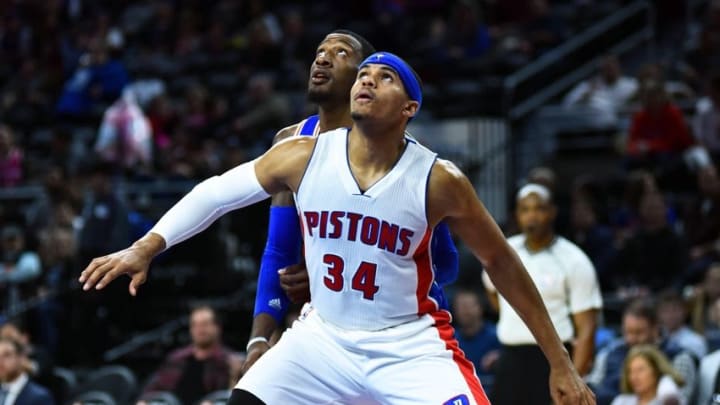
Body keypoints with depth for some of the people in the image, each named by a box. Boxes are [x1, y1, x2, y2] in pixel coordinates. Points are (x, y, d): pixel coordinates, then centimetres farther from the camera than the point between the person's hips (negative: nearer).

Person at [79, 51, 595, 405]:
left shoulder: (438, 181, -14)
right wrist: (147, 247, -7)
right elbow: (216, 192, 4)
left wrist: (559, 361, -3)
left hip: (411, 346, -3)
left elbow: (501, 262, -4)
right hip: (323, 339, 3)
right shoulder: (305, 156, -9)